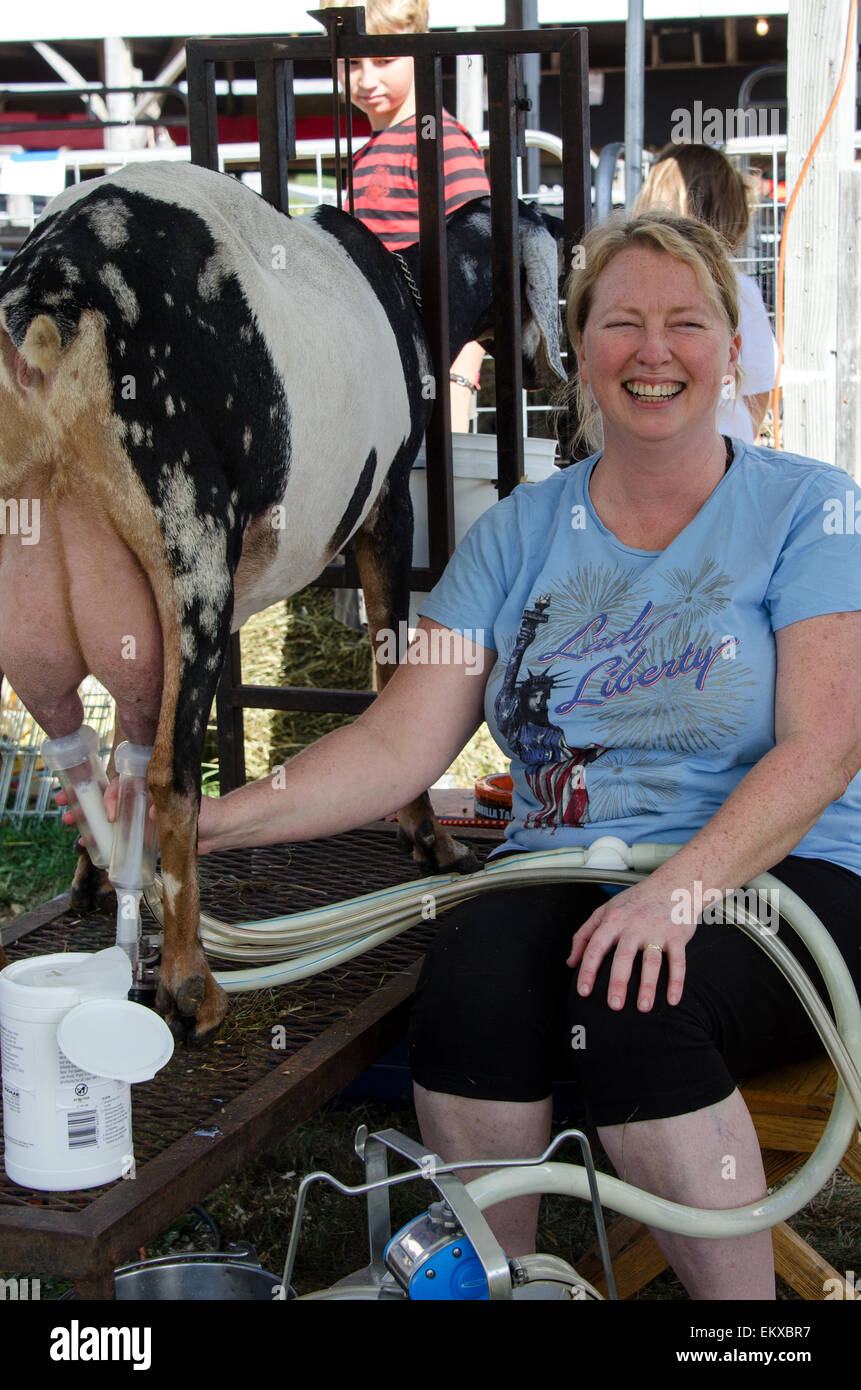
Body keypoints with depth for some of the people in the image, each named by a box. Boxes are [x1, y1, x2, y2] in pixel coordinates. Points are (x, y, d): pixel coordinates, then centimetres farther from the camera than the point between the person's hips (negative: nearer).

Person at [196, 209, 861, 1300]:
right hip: (563, 877, 3)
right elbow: (400, 745, 3)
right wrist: (211, 821, -12)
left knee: (634, 999, -33)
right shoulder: (521, 532, 11)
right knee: (473, 961, -30)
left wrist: (680, 889, -25)